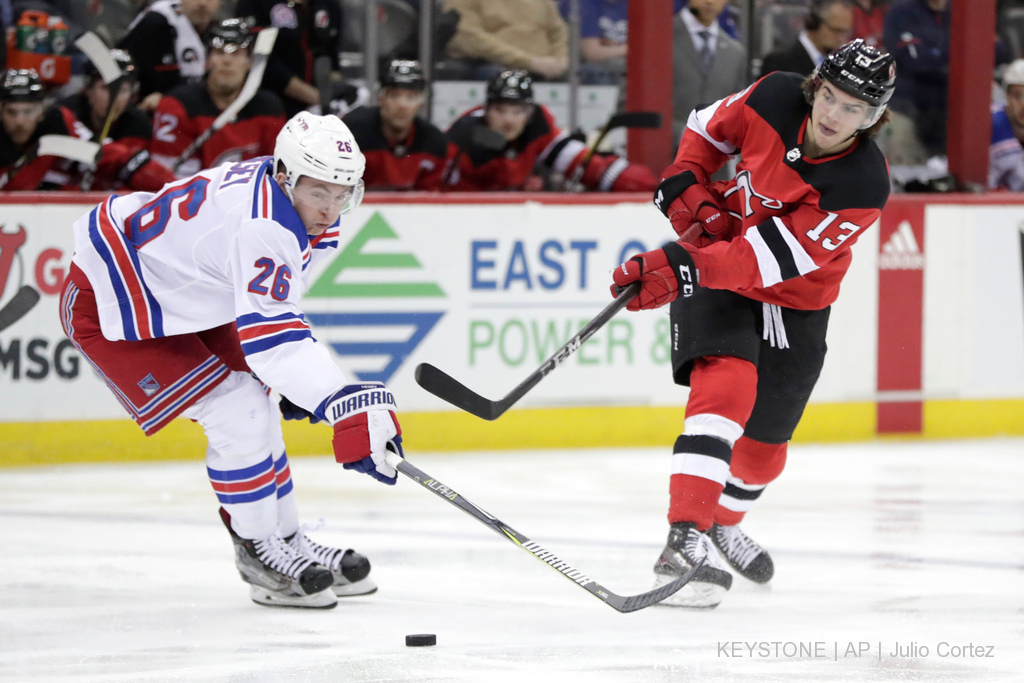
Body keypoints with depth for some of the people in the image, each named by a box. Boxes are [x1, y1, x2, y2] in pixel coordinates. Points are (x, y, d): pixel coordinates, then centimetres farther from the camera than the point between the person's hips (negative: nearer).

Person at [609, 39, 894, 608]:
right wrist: (686, 188, -12)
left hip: (793, 304, 1)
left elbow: (770, 258, -37)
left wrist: (680, 269, -45)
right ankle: (685, 543, -35)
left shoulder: (863, 186, -29)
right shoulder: (776, 99, -20)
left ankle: (723, 524, 45)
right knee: (726, 389, -26)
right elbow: (709, 128, 4)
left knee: (764, 443, 13)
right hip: (712, 272, -1)